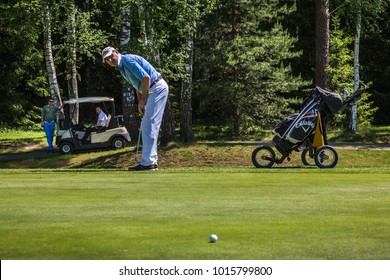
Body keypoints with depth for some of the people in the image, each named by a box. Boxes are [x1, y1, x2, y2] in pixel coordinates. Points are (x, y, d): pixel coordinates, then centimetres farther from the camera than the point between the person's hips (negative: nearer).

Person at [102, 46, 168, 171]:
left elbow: (146, 78, -22)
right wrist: (140, 102, 10)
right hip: (151, 91, 10)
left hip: (157, 88, -10)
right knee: (146, 126, 11)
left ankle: (147, 162, -16)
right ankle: (152, 160, 13)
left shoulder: (128, 60, -15)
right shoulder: (121, 67, 16)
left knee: (149, 125, -13)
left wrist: (143, 100, -13)